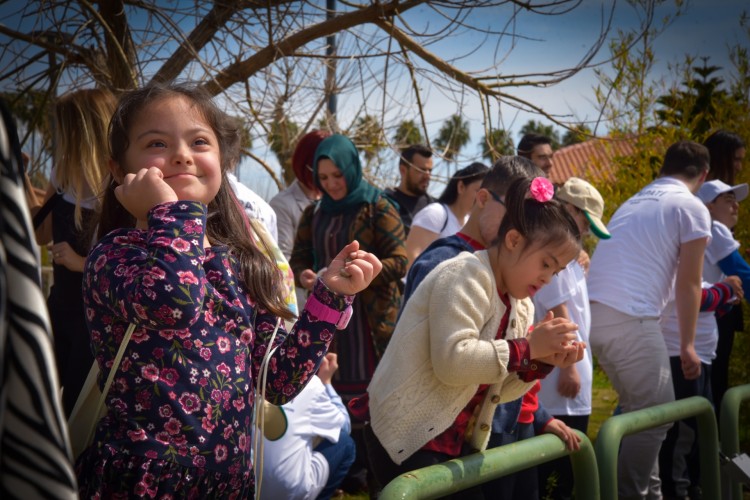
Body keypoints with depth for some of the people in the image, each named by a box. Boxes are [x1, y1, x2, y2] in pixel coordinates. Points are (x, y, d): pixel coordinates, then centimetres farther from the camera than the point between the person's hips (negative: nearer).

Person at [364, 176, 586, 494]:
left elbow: (496, 389, 13)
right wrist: (527, 348, -21)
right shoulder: (466, 275, -16)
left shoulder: (521, 307, 10)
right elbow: (452, 362, -29)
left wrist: (541, 361, -3)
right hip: (410, 439, -9)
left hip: (459, 443, 9)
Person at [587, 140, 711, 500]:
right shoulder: (692, 208, 2)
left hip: (592, 313, 8)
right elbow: (687, 285, 1)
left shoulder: (632, 203, 25)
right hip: (630, 319, -8)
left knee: (637, 409, 20)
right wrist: (687, 343, 9)